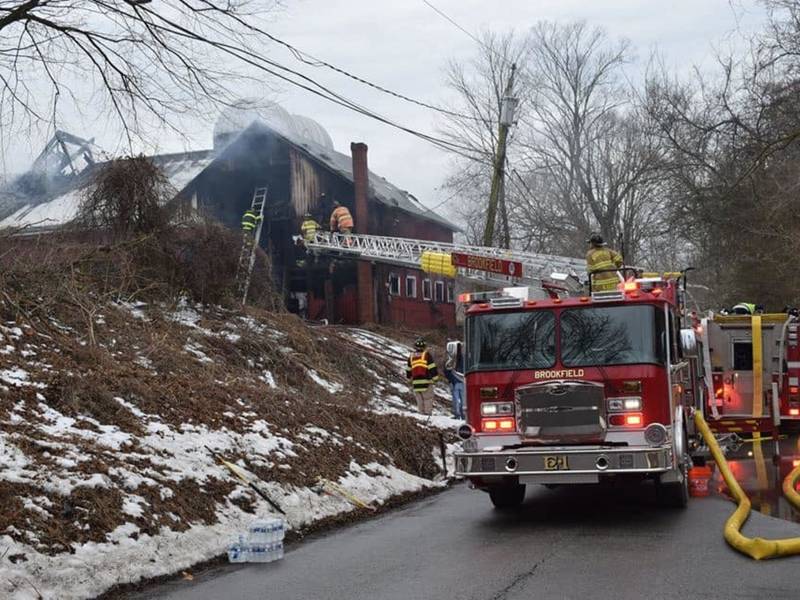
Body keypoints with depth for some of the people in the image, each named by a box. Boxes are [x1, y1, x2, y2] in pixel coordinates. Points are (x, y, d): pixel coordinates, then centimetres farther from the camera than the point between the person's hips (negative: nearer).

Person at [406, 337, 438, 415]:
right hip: (426, 382, -4)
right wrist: (434, 378, 2)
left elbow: (408, 370, 19)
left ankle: (422, 413, 11)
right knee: (428, 399, 0)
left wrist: (410, 379, 32)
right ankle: (428, 413, -7)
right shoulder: (427, 355, -4)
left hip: (415, 383, 4)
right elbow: (432, 368, -7)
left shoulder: (411, 356, 11)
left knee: (419, 400, 11)